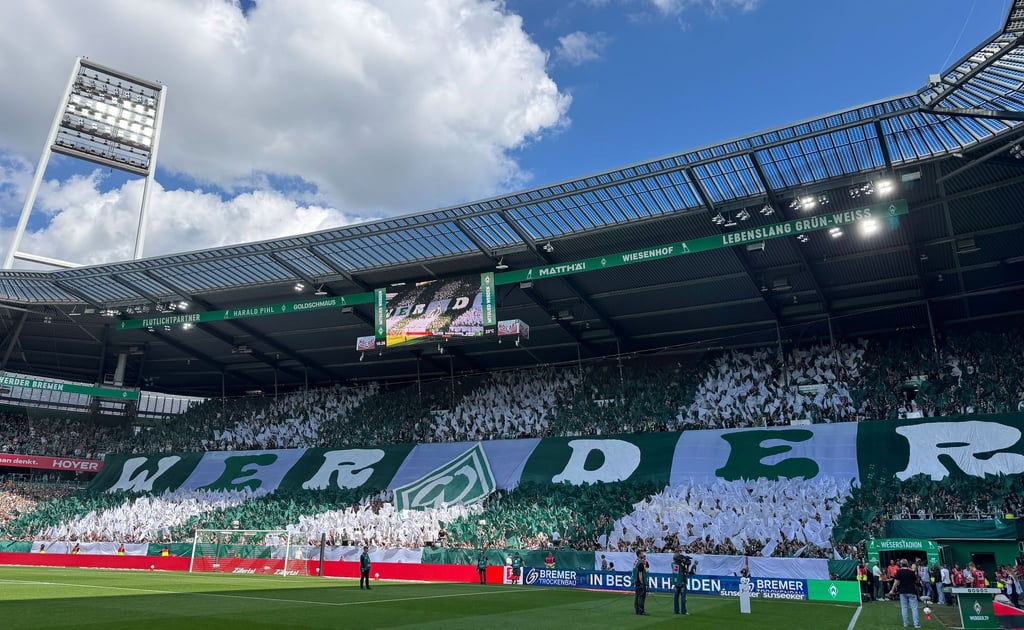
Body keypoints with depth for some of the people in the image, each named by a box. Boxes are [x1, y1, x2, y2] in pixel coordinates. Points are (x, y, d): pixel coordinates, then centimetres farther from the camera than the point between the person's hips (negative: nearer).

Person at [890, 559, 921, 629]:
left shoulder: (899, 571, -5)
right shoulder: (911, 571, 0)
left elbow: (896, 582, -10)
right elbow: (916, 581, 10)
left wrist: (892, 590, -2)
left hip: (903, 592, -1)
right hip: (912, 591, 1)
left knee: (904, 608, 7)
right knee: (914, 608, 2)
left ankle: (905, 623, 9)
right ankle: (916, 624, -3)